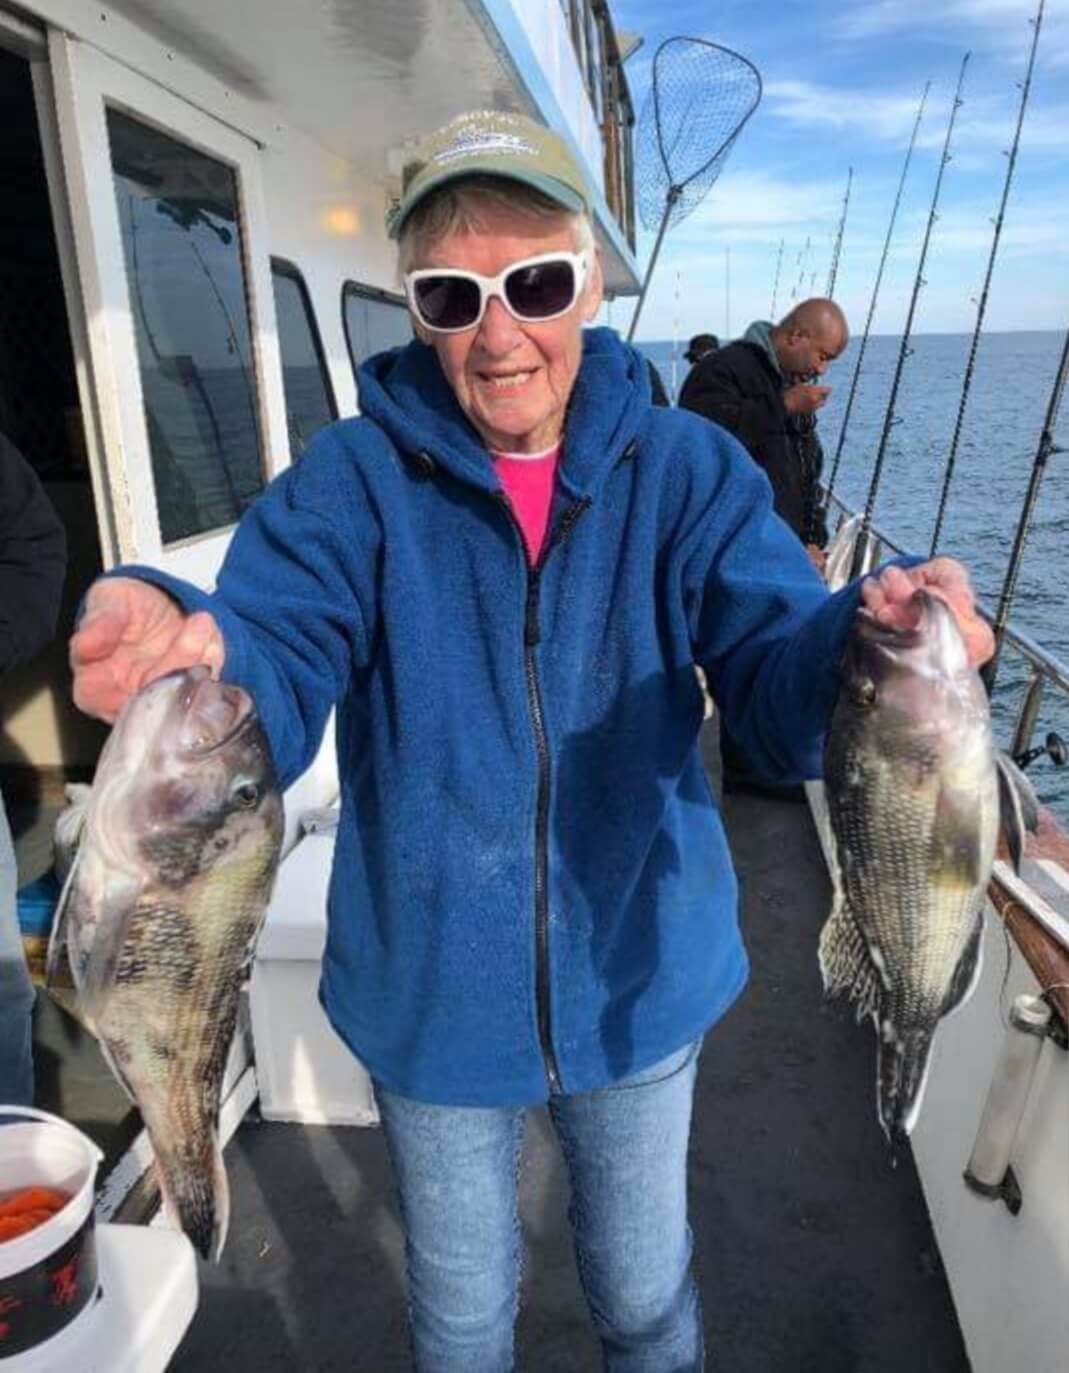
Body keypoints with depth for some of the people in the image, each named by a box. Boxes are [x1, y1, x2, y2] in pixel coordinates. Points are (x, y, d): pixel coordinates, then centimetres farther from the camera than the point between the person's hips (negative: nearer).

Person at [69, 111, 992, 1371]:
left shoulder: (687, 468, -9)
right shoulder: (355, 476, -11)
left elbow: (782, 685, -17)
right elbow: (276, 673, -22)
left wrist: (874, 641, -40)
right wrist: (187, 648, -45)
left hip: (642, 988, 1)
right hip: (432, 1008, 0)